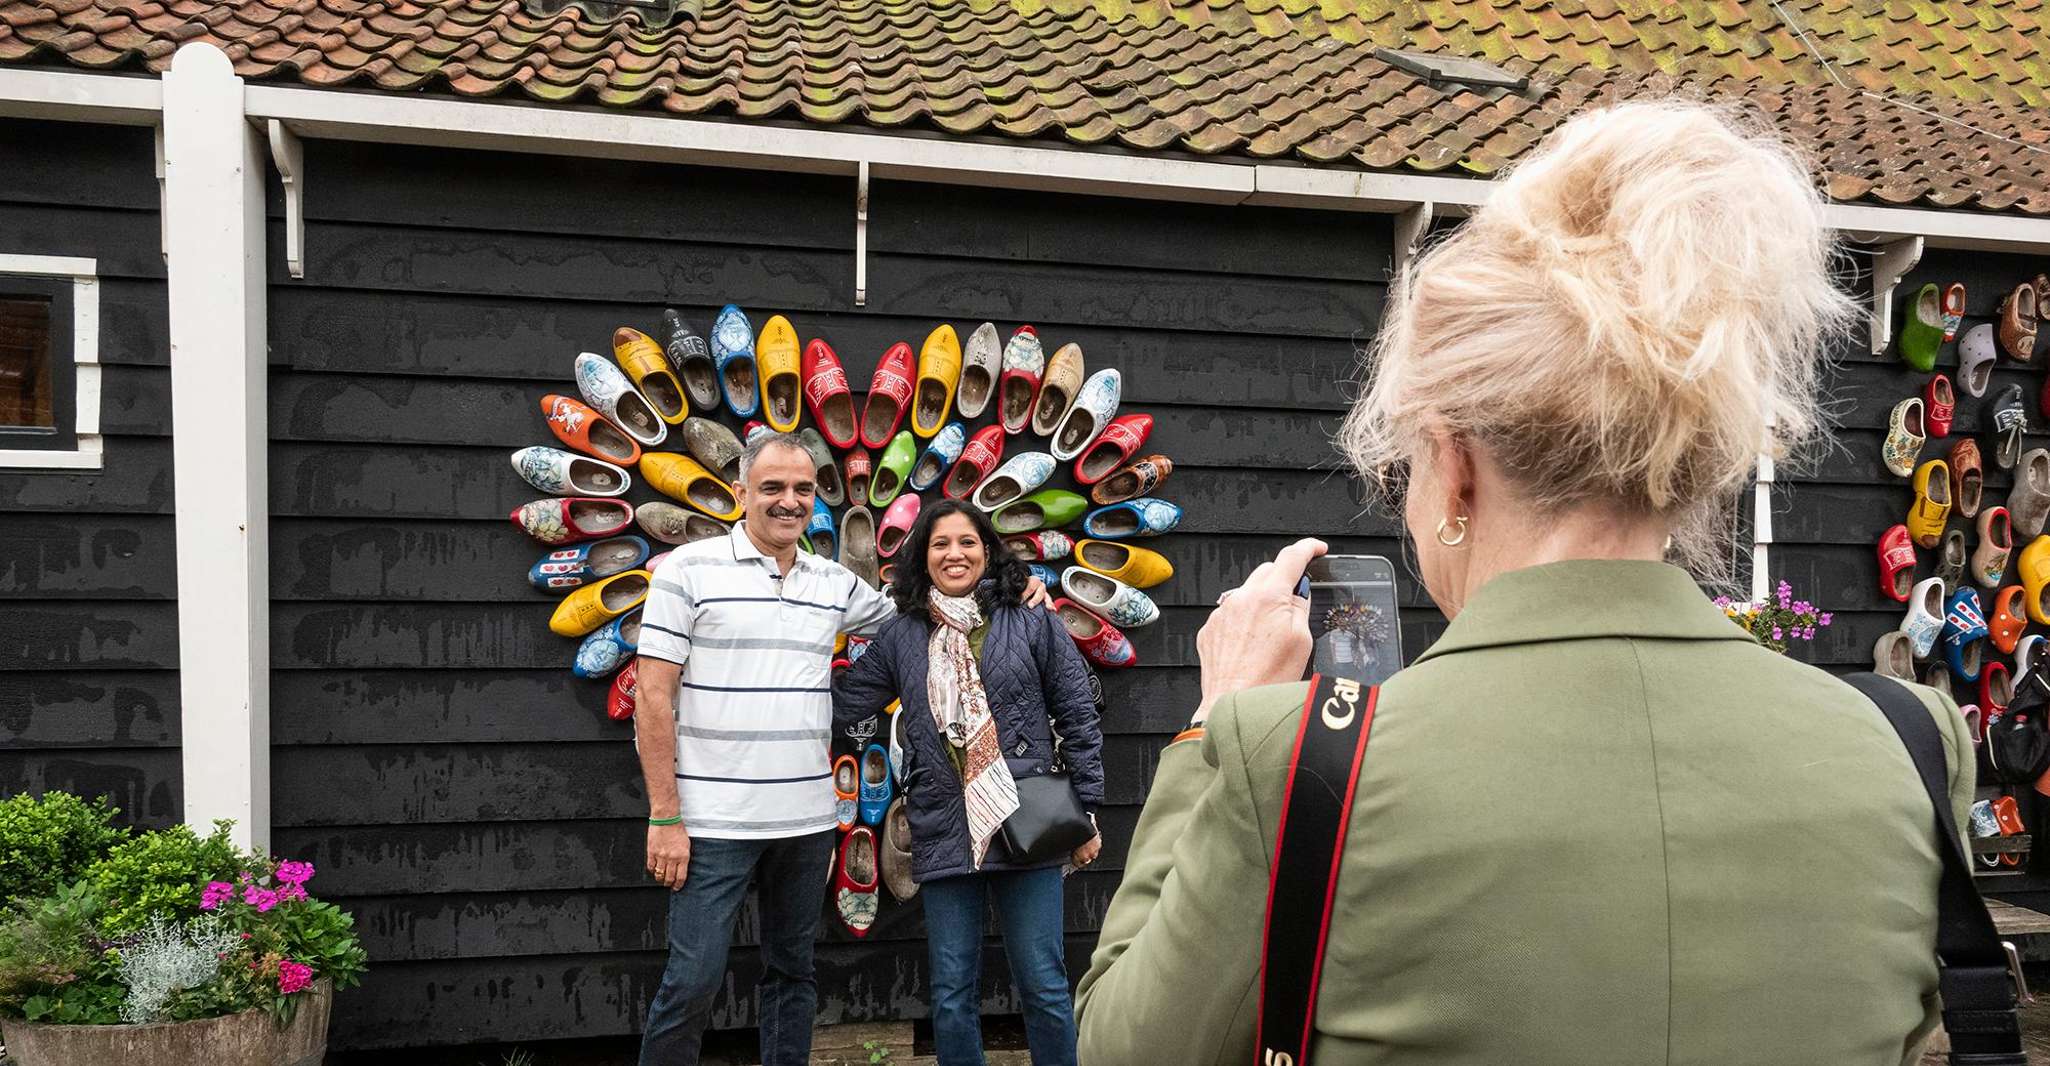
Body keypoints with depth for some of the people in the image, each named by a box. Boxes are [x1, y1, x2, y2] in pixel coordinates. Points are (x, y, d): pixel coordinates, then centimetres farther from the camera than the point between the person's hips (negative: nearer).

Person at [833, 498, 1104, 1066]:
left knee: (1044, 987, 4)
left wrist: (1086, 811, 1)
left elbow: (1078, 720, 3)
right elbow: (839, 706, 6)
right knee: (952, 996, 9)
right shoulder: (899, 638, 7)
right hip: (944, 837, 2)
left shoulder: (1034, 625, 1)